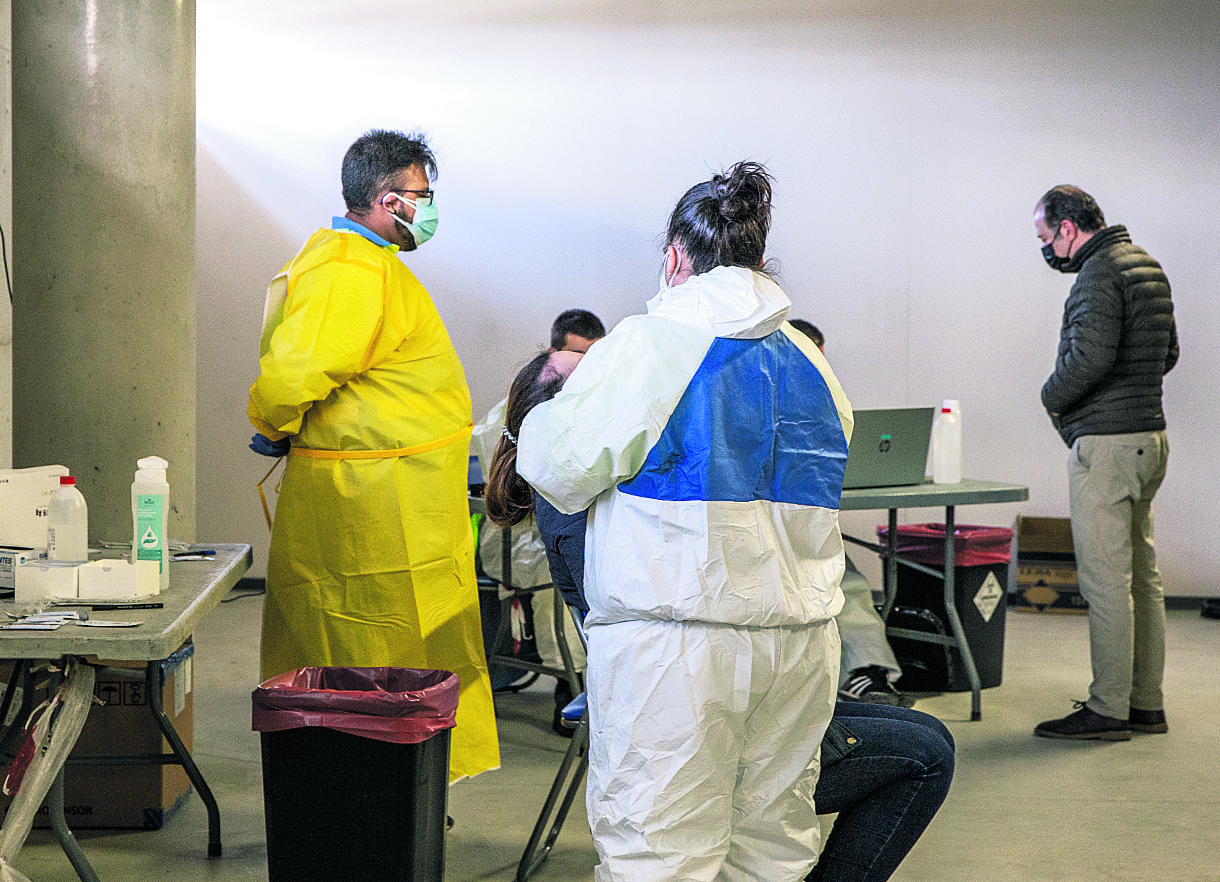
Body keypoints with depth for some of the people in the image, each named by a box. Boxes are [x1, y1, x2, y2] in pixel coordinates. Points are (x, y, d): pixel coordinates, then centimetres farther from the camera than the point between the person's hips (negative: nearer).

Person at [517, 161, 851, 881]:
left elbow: (558, 467, -6)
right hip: (801, 637, 6)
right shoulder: (810, 360, 11)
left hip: (677, 644, -6)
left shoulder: (648, 344, -8)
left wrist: (548, 406, 15)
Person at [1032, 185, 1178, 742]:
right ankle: (1147, 704, 18)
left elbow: (1090, 357, -24)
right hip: (1149, 436, 10)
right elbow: (1168, 355, 24)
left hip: (1106, 443, -10)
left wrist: (1052, 396, -7)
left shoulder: (1099, 271, -14)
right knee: (1143, 577, 12)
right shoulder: (1148, 266, 17)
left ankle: (1108, 710, -3)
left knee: (1105, 581, -6)